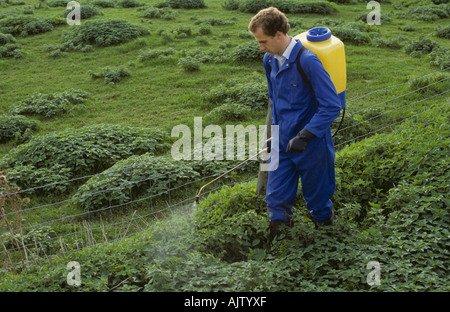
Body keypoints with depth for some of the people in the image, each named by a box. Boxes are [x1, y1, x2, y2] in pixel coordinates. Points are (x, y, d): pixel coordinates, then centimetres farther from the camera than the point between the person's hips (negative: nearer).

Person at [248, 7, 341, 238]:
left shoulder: (307, 61, -22)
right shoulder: (270, 60, 2)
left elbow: (332, 106, -22)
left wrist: (304, 136, -24)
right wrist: (276, 132, 12)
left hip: (311, 145, -6)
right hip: (283, 145, 6)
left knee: (317, 201, 13)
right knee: (276, 199, 9)